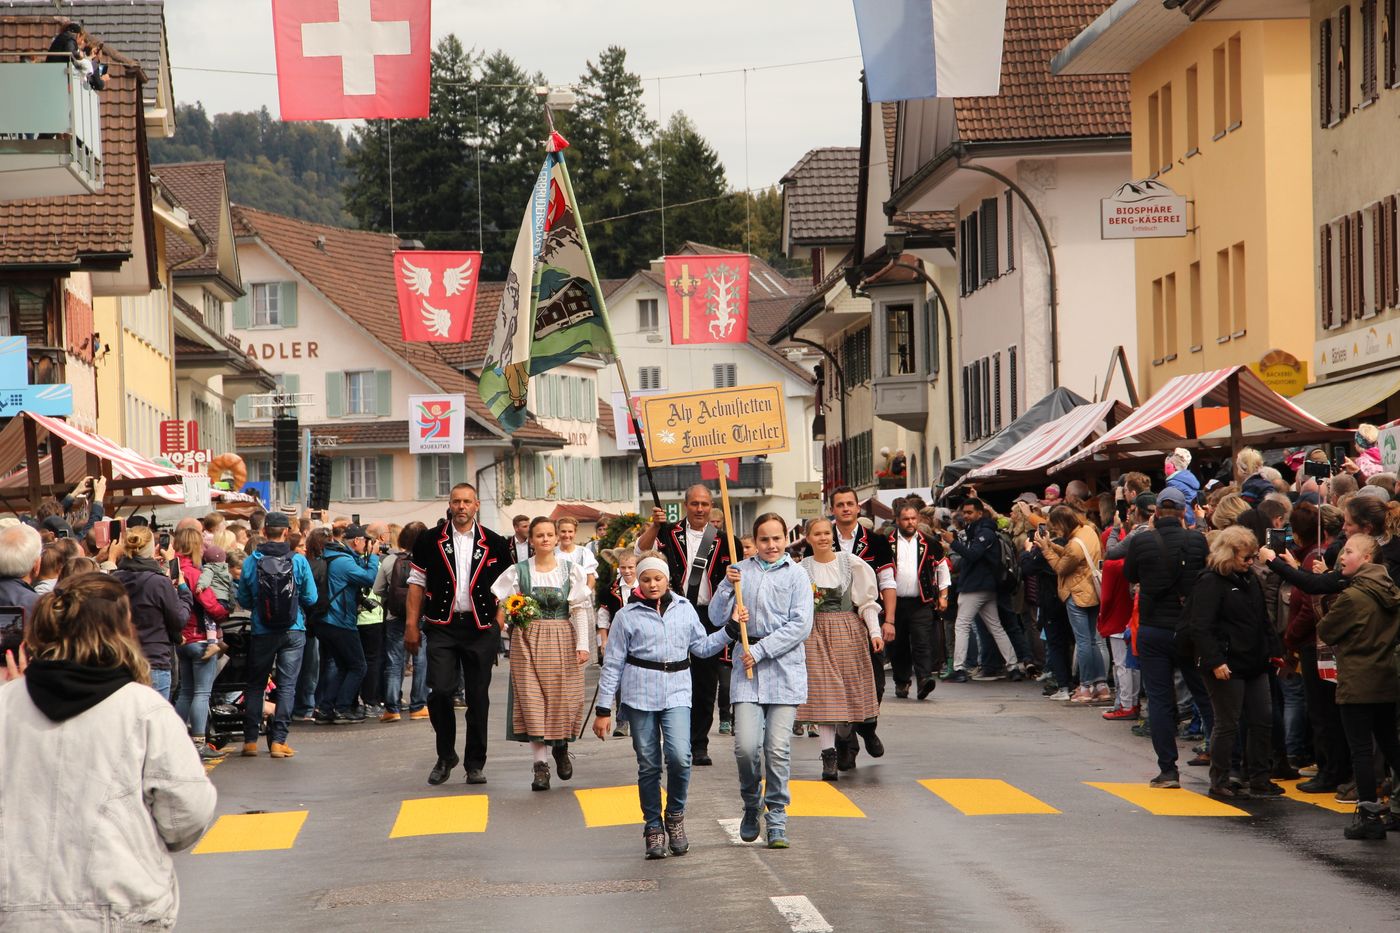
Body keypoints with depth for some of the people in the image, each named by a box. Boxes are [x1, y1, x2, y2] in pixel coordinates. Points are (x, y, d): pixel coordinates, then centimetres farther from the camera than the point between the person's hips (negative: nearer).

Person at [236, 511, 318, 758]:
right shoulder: (298, 561, -9)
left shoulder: (251, 562, -7)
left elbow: (243, 600, 1)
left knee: (255, 685, 13)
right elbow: (311, 599, -4)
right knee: (286, 685, 4)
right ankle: (278, 740, 0)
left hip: (261, 633, 1)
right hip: (293, 631, -1)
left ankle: (250, 740, 12)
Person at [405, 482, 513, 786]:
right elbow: (417, 584, 6)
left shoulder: (495, 544, 5)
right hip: (442, 626, -1)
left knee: (478, 698, 4)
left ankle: (475, 763, 14)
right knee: (439, 691, -11)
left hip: (481, 628, 1)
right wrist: (412, 625, 0)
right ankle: (446, 755, 9)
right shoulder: (429, 541, 4)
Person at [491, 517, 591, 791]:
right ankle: (541, 764, -1)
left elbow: (579, 610, 1)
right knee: (532, 700, -4)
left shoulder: (571, 570, 4)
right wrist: (507, 616, -16)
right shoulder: (519, 571, 4)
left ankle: (561, 747, 28)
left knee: (564, 697, -1)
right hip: (528, 640, 0)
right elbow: (502, 609, 6)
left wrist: (582, 644, -6)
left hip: (562, 640, 0)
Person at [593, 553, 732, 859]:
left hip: (677, 692, 1)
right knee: (648, 764, 2)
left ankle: (675, 815, 6)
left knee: (680, 756, -17)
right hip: (639, 695, -1)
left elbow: (701, 646, 19)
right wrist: (603, 709, 2)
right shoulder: (627, 616, 3)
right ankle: (653, 827, 16)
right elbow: (612, 664, 4)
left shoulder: (684, 609, 10)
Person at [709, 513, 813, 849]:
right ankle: (751, 805, 16)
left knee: (778, 749, -5)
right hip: (747, 669, 1)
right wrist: (727, 586, -7)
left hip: (784, 668, -1)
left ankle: (776, 820, 6)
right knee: (746, 745, -10)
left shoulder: (796, 575, 3)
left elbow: (800, 626, -5)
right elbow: (717, 618, 9)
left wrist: (760, 650, -9)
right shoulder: (741, 571, 10)